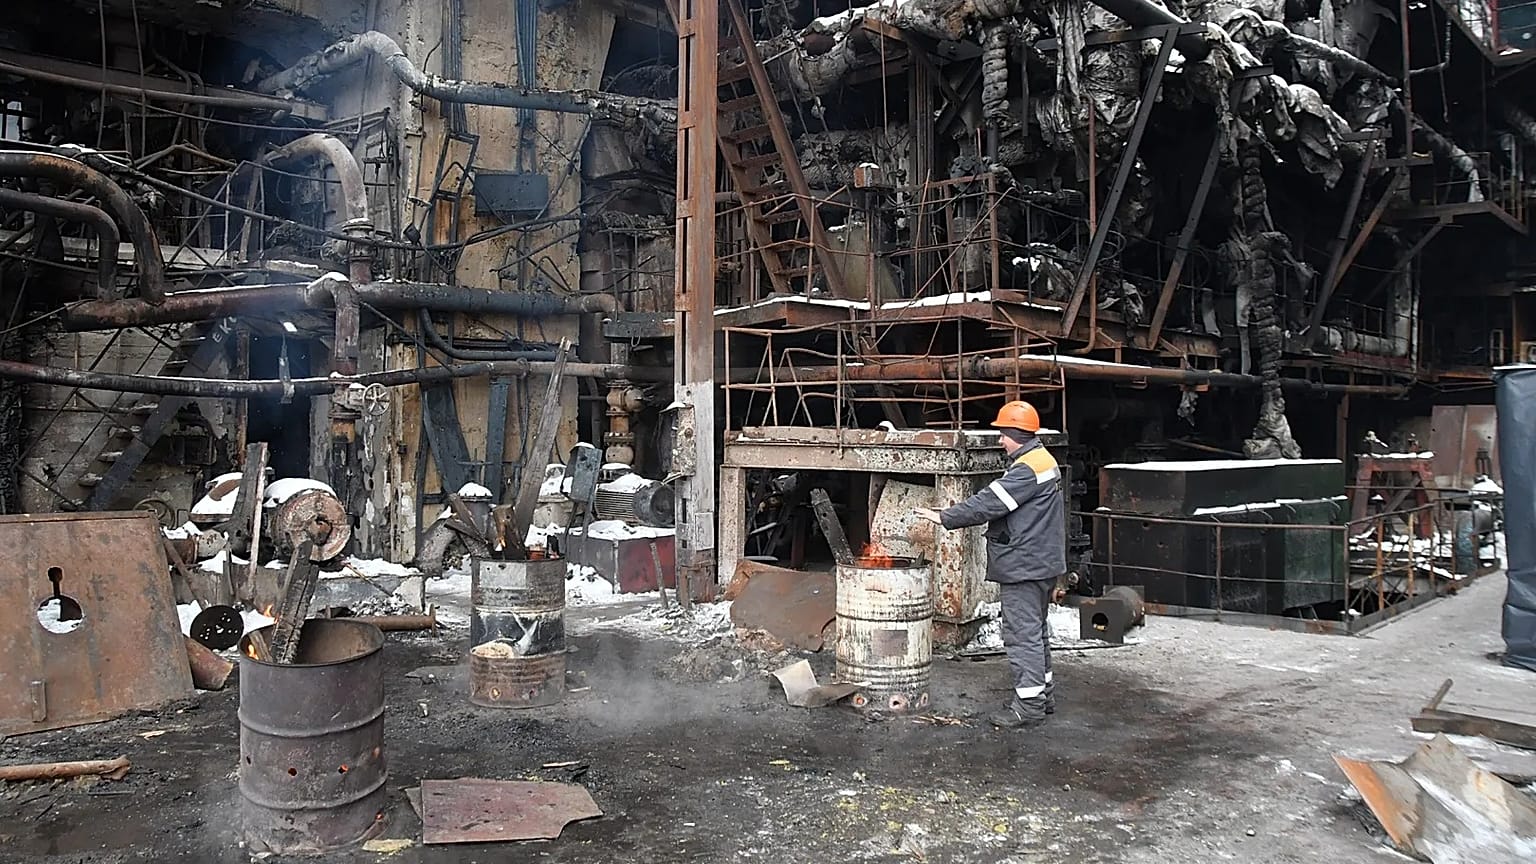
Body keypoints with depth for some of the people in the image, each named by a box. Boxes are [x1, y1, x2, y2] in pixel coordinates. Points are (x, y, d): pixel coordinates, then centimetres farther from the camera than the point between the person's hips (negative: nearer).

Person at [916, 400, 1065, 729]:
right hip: (1041, 564, 11)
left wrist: (944, 517, -17)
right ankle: (1044, 693, 30)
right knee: (1036, 630, 20)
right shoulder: (1044, 460, 15)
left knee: (1023, 633, -5)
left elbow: (989, 502, -22)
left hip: (1023, 565, -11)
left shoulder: (1027, 468, -19)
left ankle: (1029, 704, 0)